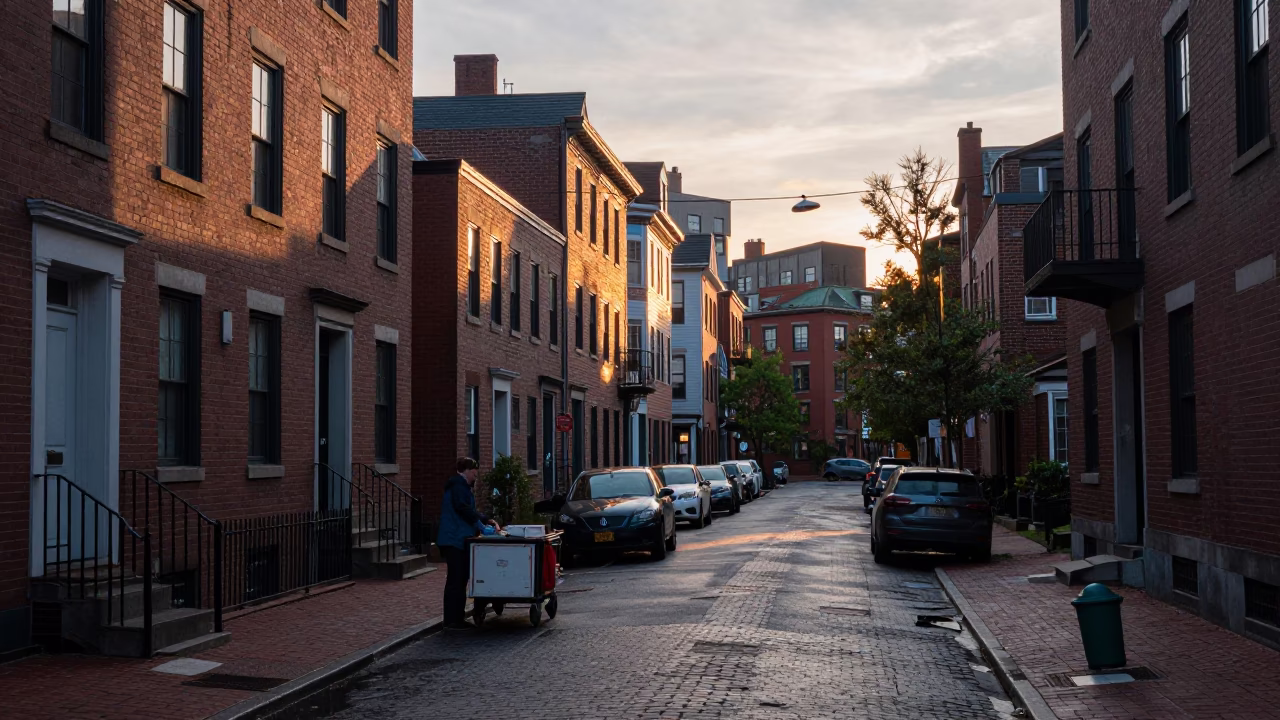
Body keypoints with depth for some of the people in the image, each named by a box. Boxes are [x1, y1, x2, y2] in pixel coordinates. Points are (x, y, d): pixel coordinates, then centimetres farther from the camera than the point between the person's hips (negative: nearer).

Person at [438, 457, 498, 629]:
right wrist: (480, 525, -16)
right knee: (455, 579, -8)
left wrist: (487, 521, 11)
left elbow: (470, 510, 24)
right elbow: (463, 508, -21)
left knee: (461, 578, 12)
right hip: (454, 540, -11)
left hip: (461, 540, 11)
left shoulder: (462, 486, 22)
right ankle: (451, 619, -5)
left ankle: (458, 618, 16)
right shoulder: (457, 485, -11)